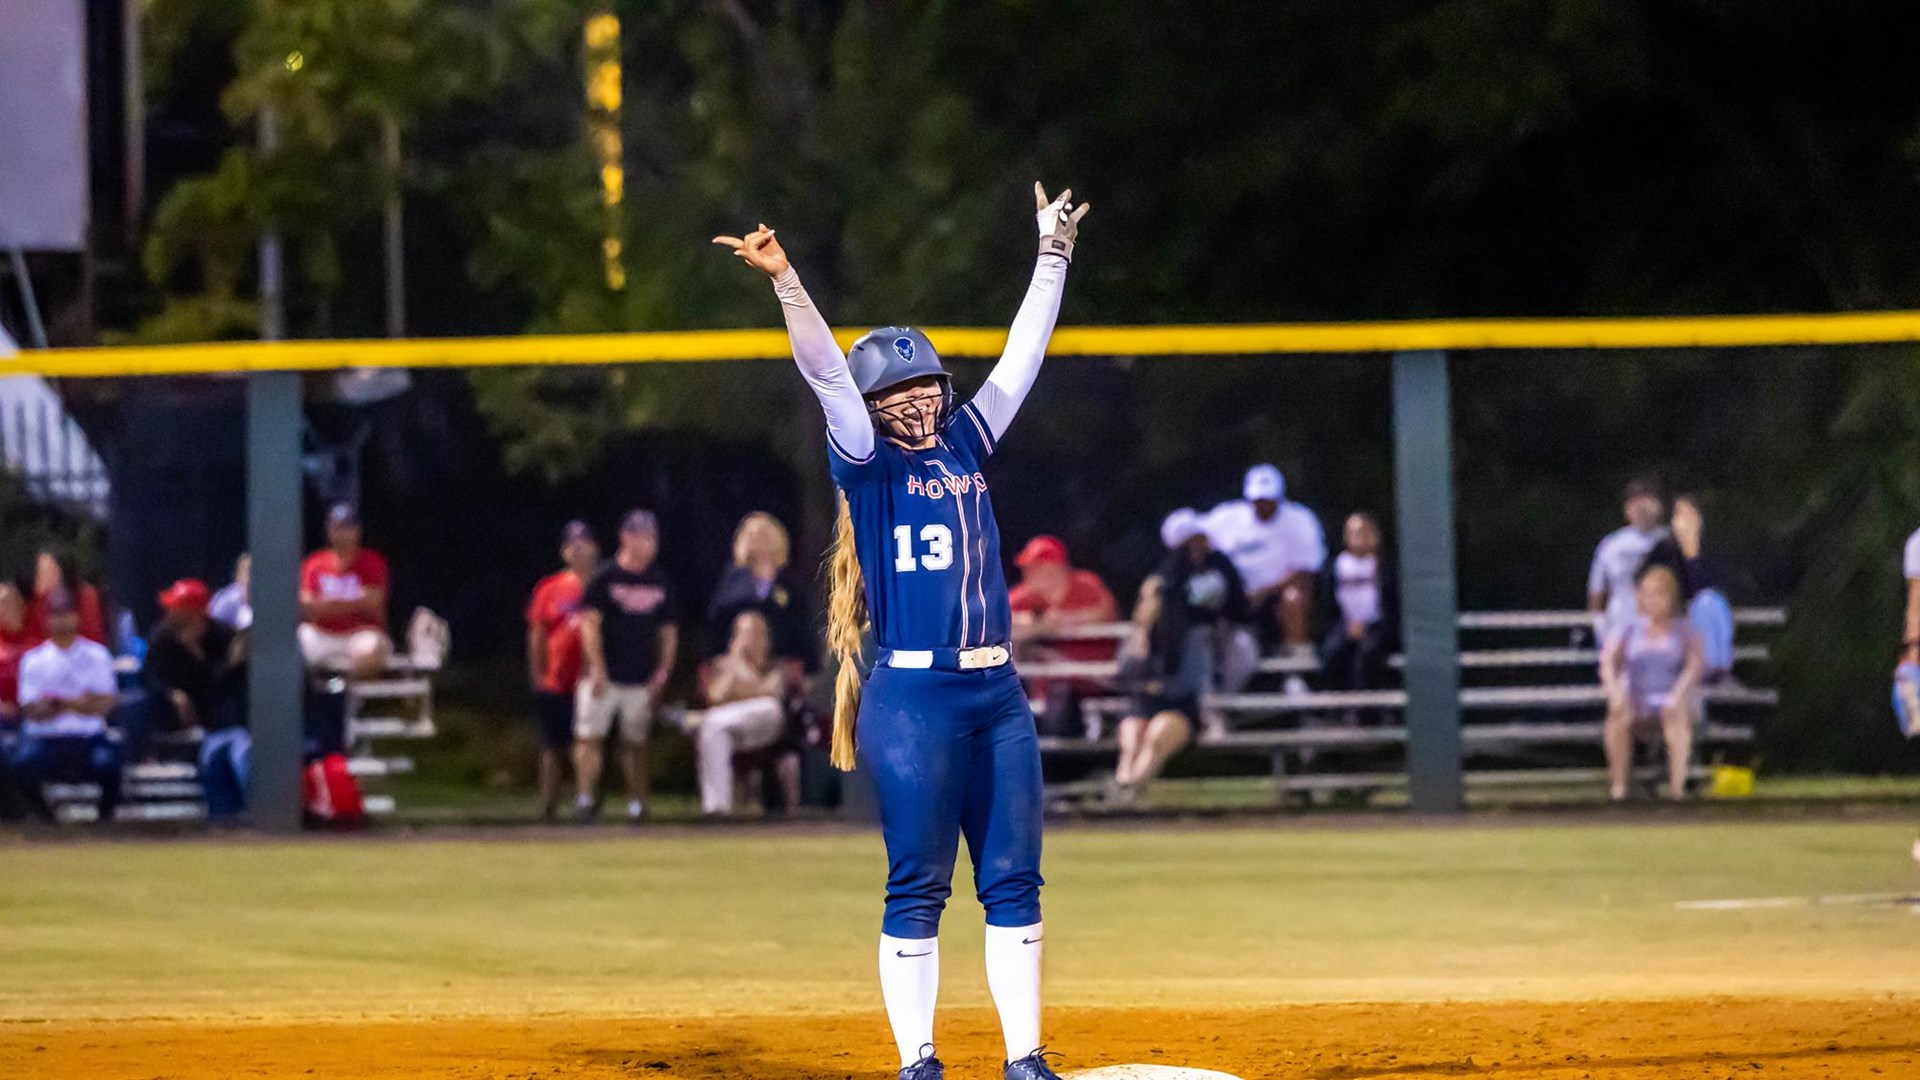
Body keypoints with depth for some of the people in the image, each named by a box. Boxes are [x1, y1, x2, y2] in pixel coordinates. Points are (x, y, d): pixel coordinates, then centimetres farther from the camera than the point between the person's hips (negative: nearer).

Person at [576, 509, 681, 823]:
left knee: (636, 742, 4)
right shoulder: (605, 578, -1)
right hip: (606, 676, -3)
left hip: (642, 680, 3)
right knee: (589, 737, -8)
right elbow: (590, 624, -5)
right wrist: (597, 669, -13)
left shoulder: (661, 585, 9)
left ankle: (637, 803, 5)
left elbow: (669, 633, 12)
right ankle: (586, 798, -8)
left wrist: (662, 675, 3)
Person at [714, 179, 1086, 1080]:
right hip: (913, 695, -5)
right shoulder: (869, 464, 0)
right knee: (917, 890, -2)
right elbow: (827, 372, -13)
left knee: (1013, 882, 5)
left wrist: (1054, 256, 22)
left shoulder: (966, 445, 14)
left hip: (997, 693, 5)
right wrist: (787, 284, -25)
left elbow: (1021, 356, 20)